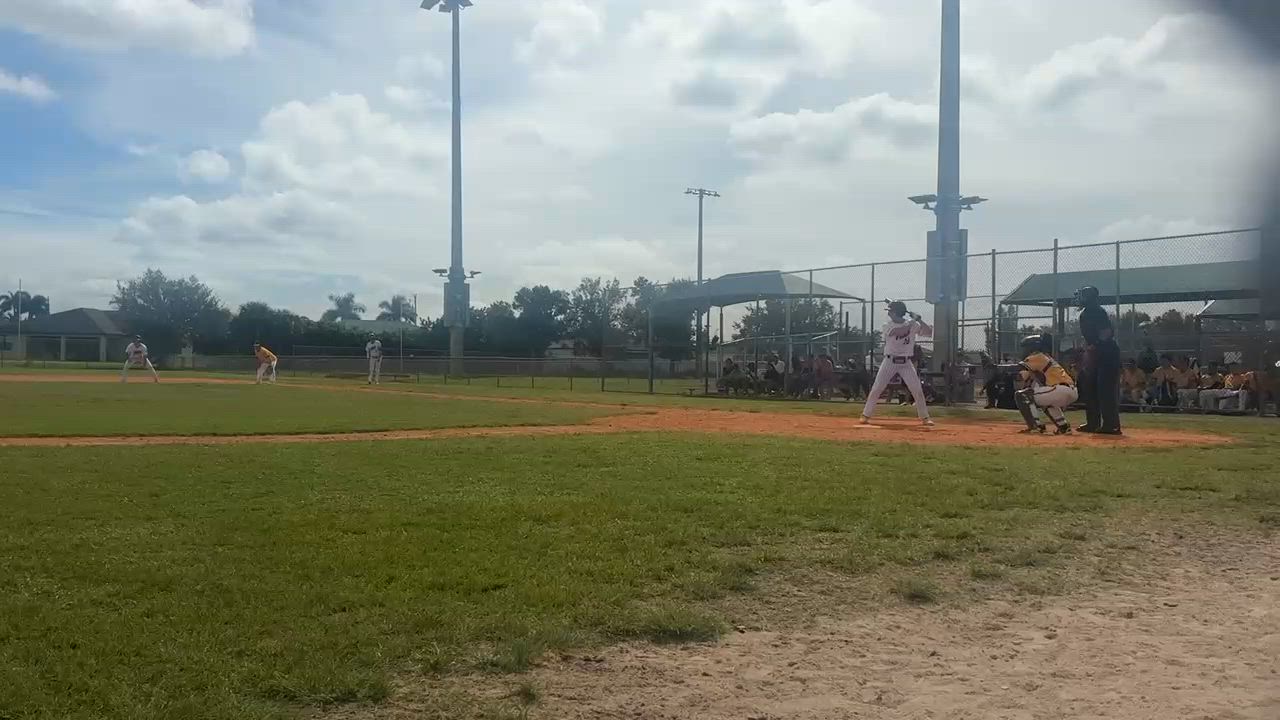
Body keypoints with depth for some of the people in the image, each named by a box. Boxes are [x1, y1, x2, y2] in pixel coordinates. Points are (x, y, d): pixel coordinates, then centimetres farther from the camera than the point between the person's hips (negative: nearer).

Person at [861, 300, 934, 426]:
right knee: (876, 389, -4)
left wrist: (919, 320, -14)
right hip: (890, 361, 0)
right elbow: (898, 332, -24)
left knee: (918, 390, -4)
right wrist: (911, 322, -23)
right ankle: (866, 415, 5)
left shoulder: (913, 324, 0)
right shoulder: (888, 326, -4)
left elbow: (929, 333, -7)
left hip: (906, 363, 1)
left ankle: (925, 418, 6)